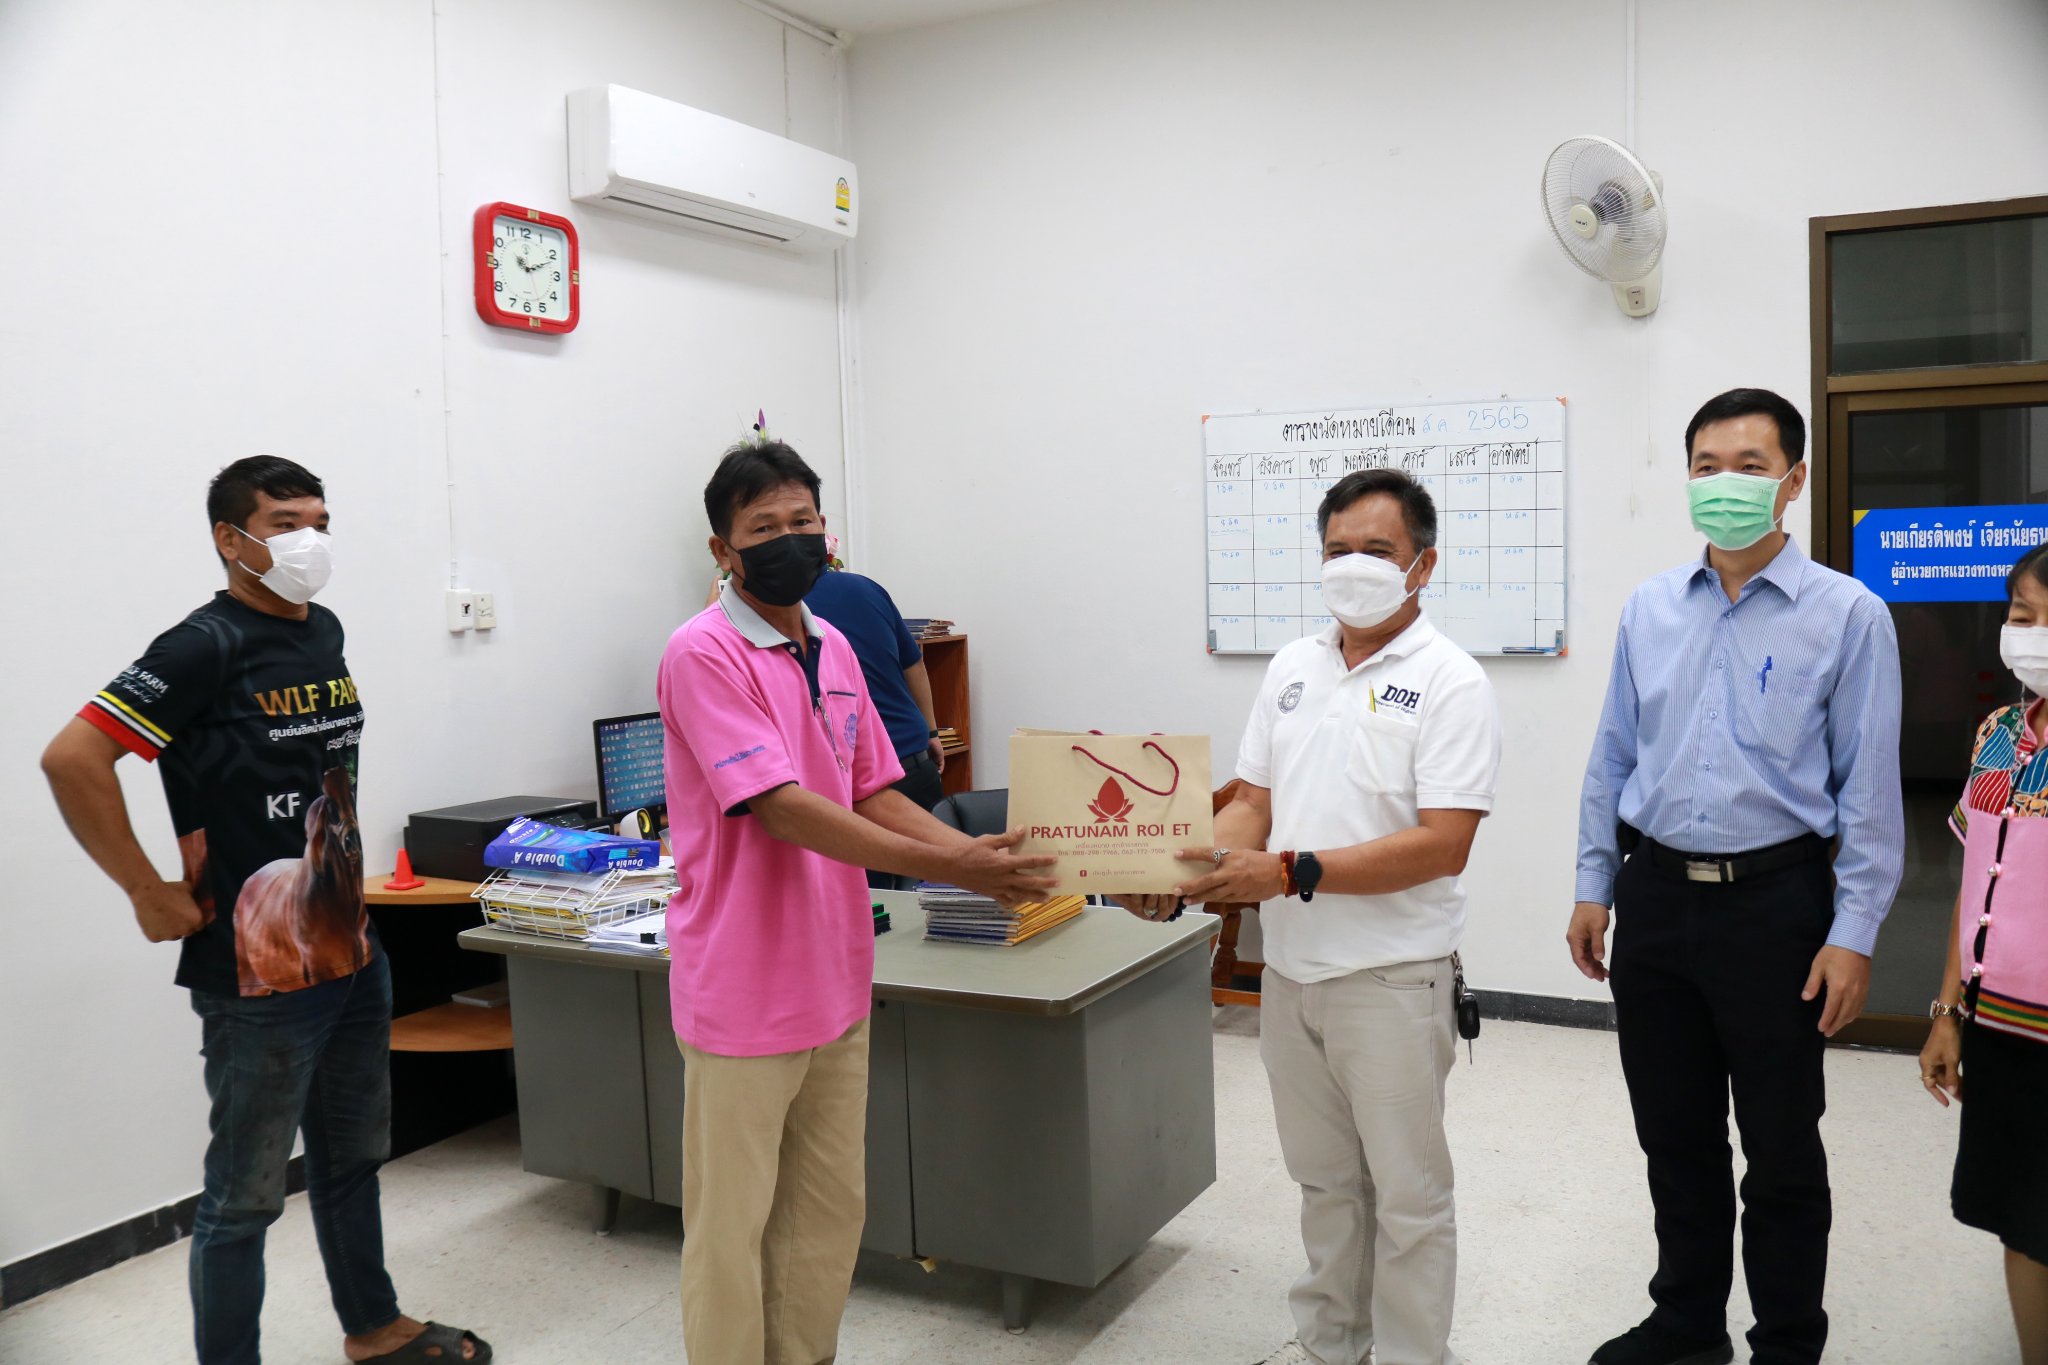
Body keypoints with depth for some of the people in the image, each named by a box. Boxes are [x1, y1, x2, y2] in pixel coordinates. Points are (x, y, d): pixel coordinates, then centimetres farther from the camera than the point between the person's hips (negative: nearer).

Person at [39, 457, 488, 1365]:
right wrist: (151, 895, -19)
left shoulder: (324, 632, 7)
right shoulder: (207, 647, -16)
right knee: (245, 1196, 6)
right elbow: (72, 758, -23)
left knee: (353, 1158, 22)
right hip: (259, 975, -8)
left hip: (353, 954, 8)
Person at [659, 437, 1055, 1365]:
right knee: (732, 1227, 7)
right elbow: (782, 808, -23)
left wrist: (974, 851, -3)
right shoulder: (703, 654, -15)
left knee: (830, 1212, 19)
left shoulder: (833, 649, 9)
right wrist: (944, 869, -24)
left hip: (835, 979, 7)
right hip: (744, 994, -7)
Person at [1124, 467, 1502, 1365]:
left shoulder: (1449, 681, -12)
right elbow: (1253, 804, 9)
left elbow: (1442, 845, -20)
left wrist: (1289, 874, -25)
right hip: (1290, 970, 6)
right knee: (1324, 1177, 21)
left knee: (1406, 1190, 9)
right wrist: (1183, 877, -10)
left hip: (1392, 978, -6)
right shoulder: (1293, 669, 8)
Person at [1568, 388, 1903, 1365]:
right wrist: (1594, 888, 8)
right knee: (1674, 1134, 16)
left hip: (1775, 902, -4)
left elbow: (1868, 786, -7)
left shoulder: (1847, 615, -6)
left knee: (1782, 1146, 9)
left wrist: (1853, 933, -10)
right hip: (1655, 895, 4)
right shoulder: (1648, 609, 6)